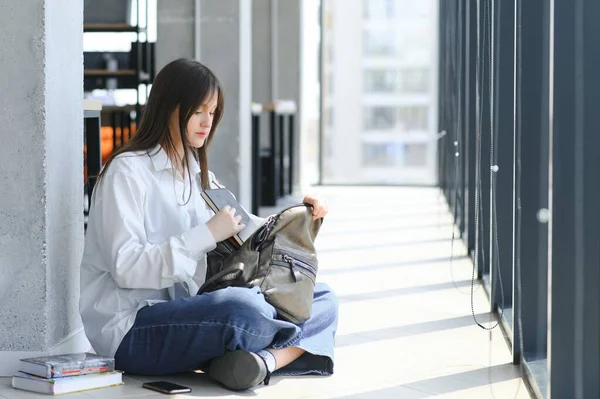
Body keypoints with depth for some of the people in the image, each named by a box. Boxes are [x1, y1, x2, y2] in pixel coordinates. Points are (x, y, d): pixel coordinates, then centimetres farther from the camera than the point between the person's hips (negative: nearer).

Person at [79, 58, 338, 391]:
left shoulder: (198, 175, 17)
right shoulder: (127, 171, -8)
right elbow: (126, 268, -19)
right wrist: (208, 235, -24)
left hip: (186, 312, 9)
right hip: (132, 331, -9)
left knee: (323, 298, -2)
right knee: (243, 308, -36)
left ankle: (264, 359, -28)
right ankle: (301, 344, -6)